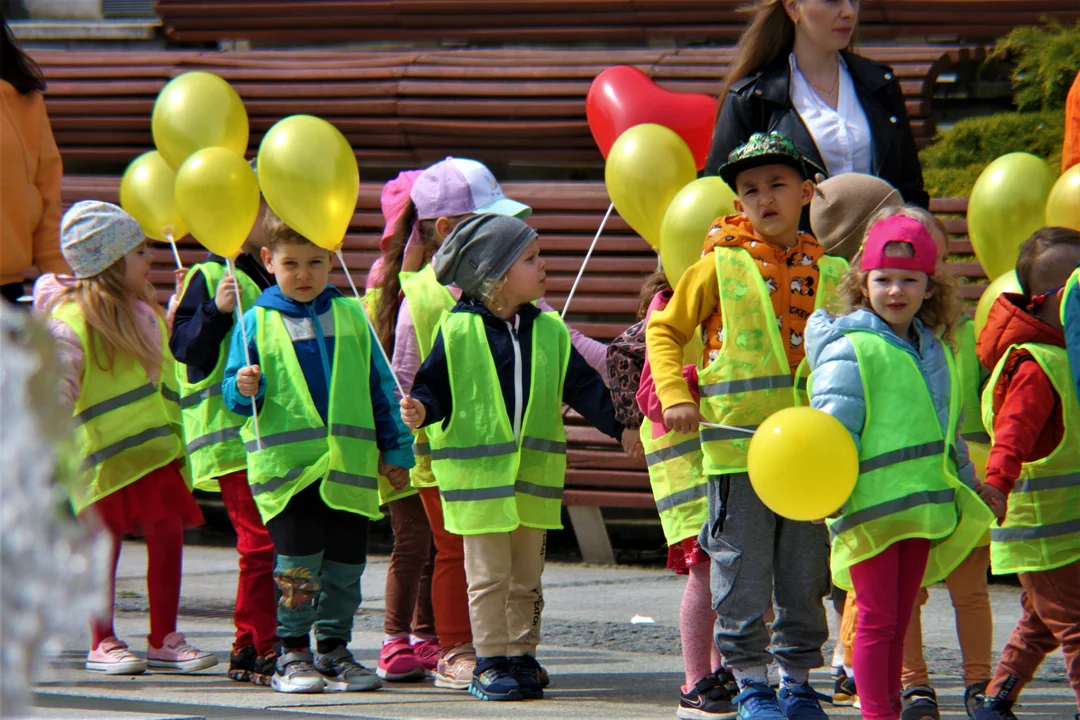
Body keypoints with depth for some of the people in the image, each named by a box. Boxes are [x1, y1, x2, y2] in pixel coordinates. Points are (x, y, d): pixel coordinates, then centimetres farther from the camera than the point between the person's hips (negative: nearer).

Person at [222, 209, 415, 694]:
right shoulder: (257, 322, 3)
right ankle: (293, 655, 3)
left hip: (348, 465, 3)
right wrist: (244, 390, -19)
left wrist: (396, 448, 15)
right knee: (298, 563, -7)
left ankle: (334, 650, 17)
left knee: (344, 564, 6)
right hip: (285, 465, -3)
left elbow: (380, 386, 15)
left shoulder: (350, 316, 10)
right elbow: (235, 394, 4)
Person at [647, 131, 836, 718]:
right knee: (743, 573, 0)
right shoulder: (721, 263, 0)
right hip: (737, 443, -3)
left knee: (805, 574, 8)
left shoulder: (824, 271, 9)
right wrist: (675, 396, -7)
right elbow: (665, 331, 6)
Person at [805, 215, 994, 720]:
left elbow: (947, 427, 26)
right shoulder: (850, 348, -9)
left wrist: (966, 485, 29)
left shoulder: (934, 351, 15)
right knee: (877, 618, -6)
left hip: (921, 503, 7)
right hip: (869, 503, -7)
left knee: (898, 619, 13)